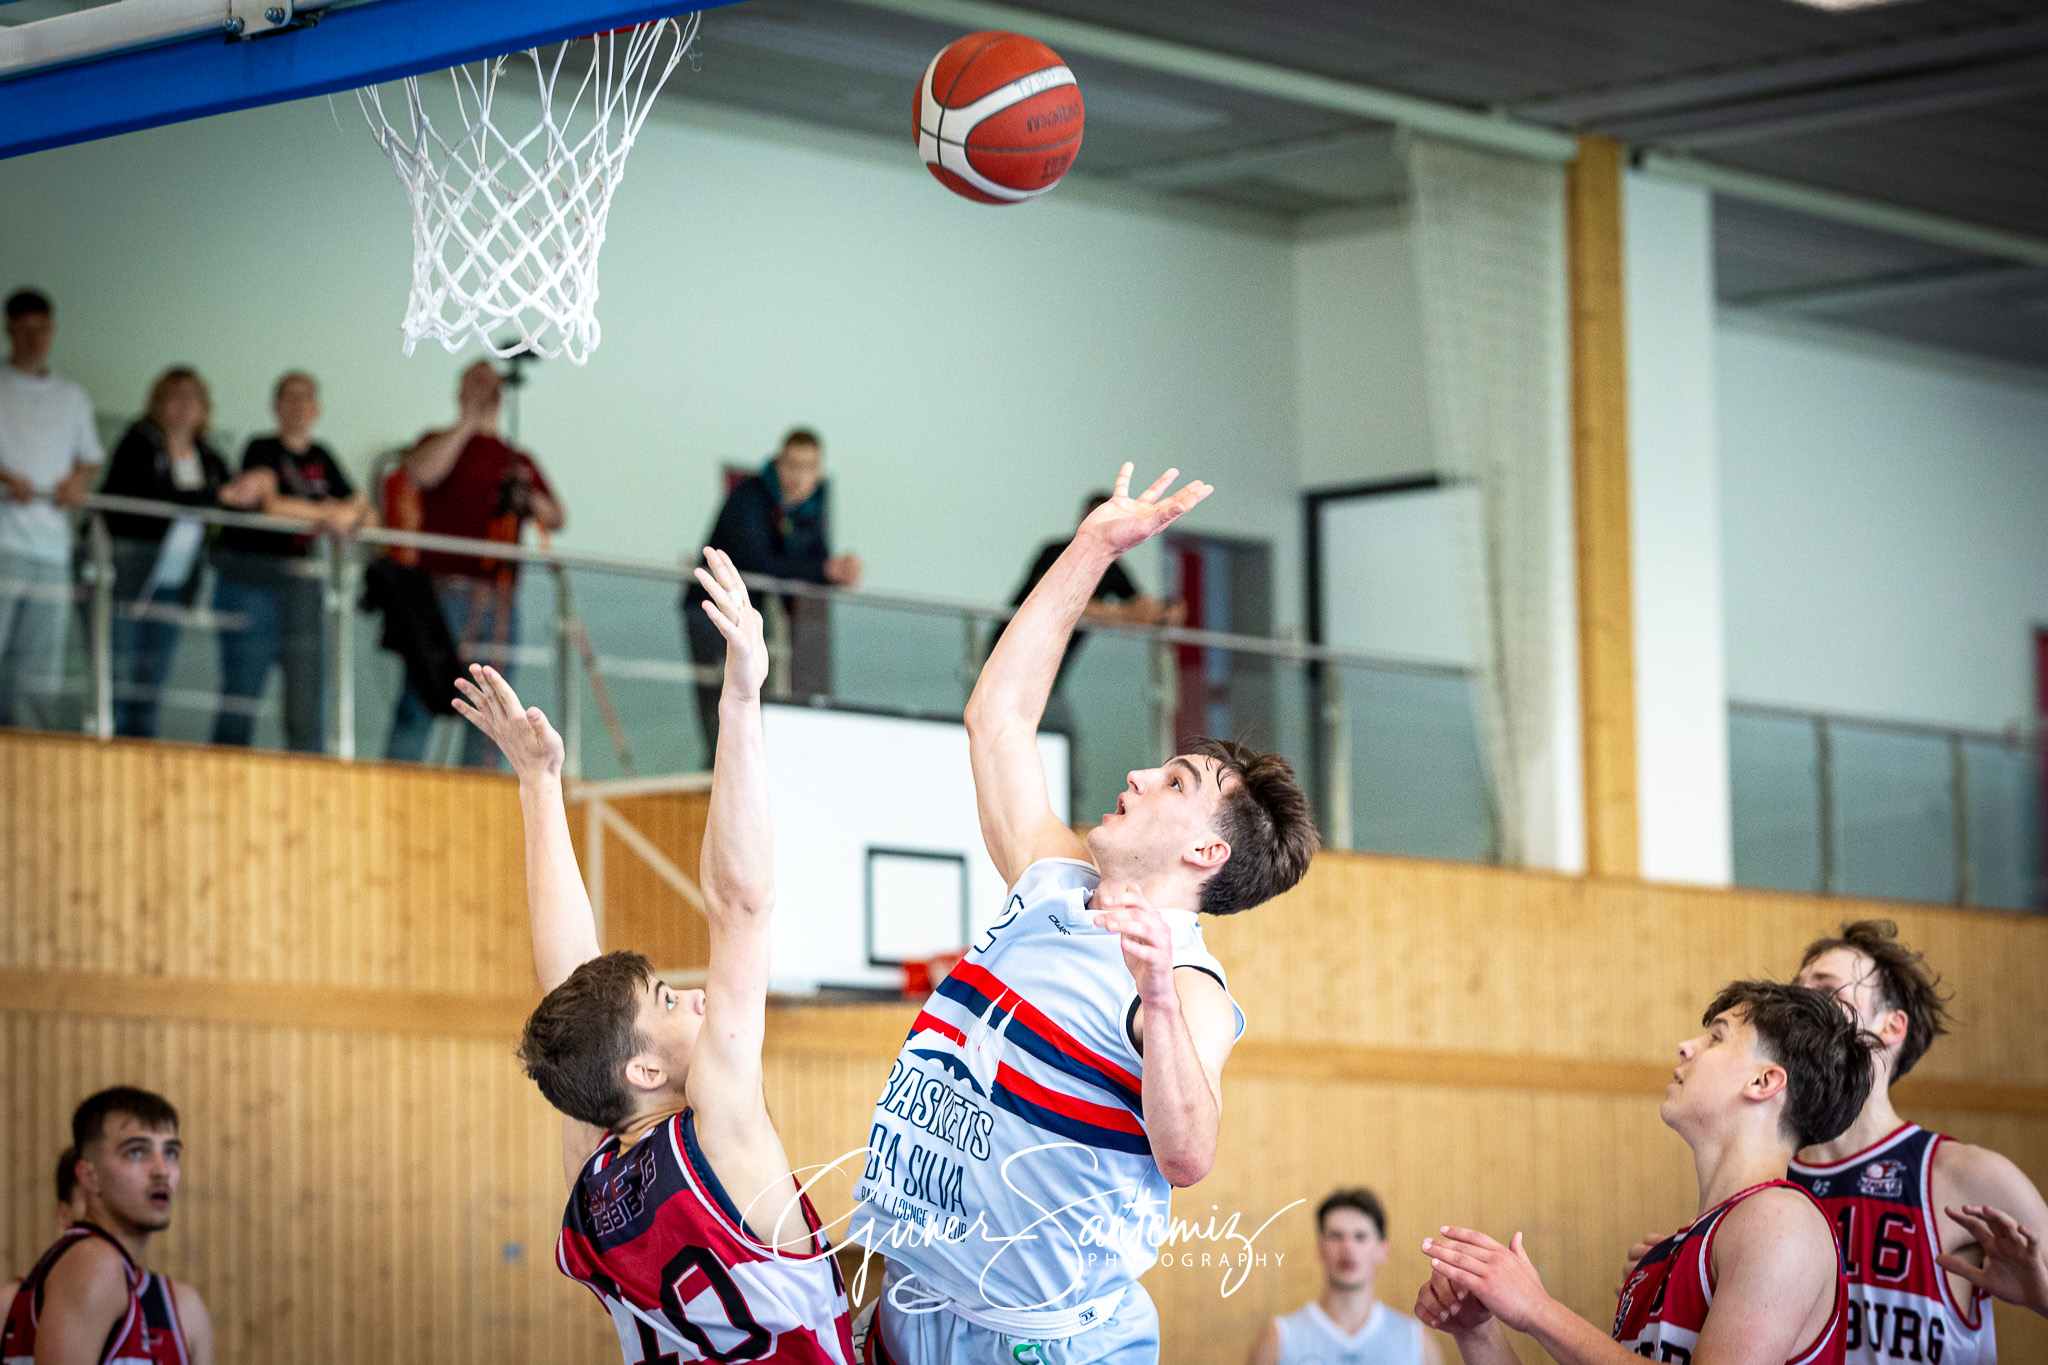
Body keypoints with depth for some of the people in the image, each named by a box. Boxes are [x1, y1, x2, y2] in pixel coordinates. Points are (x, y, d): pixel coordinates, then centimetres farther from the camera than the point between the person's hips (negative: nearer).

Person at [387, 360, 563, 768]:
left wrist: (529, 501, -5)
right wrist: (467, 423, -11)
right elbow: (420, 471, -12)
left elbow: (557, 518, 16)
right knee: (420, 700, -11)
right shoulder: (440, 442, 10)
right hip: (443, 591, -4)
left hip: (499, 600, 4)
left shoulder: (520, 462, 21)